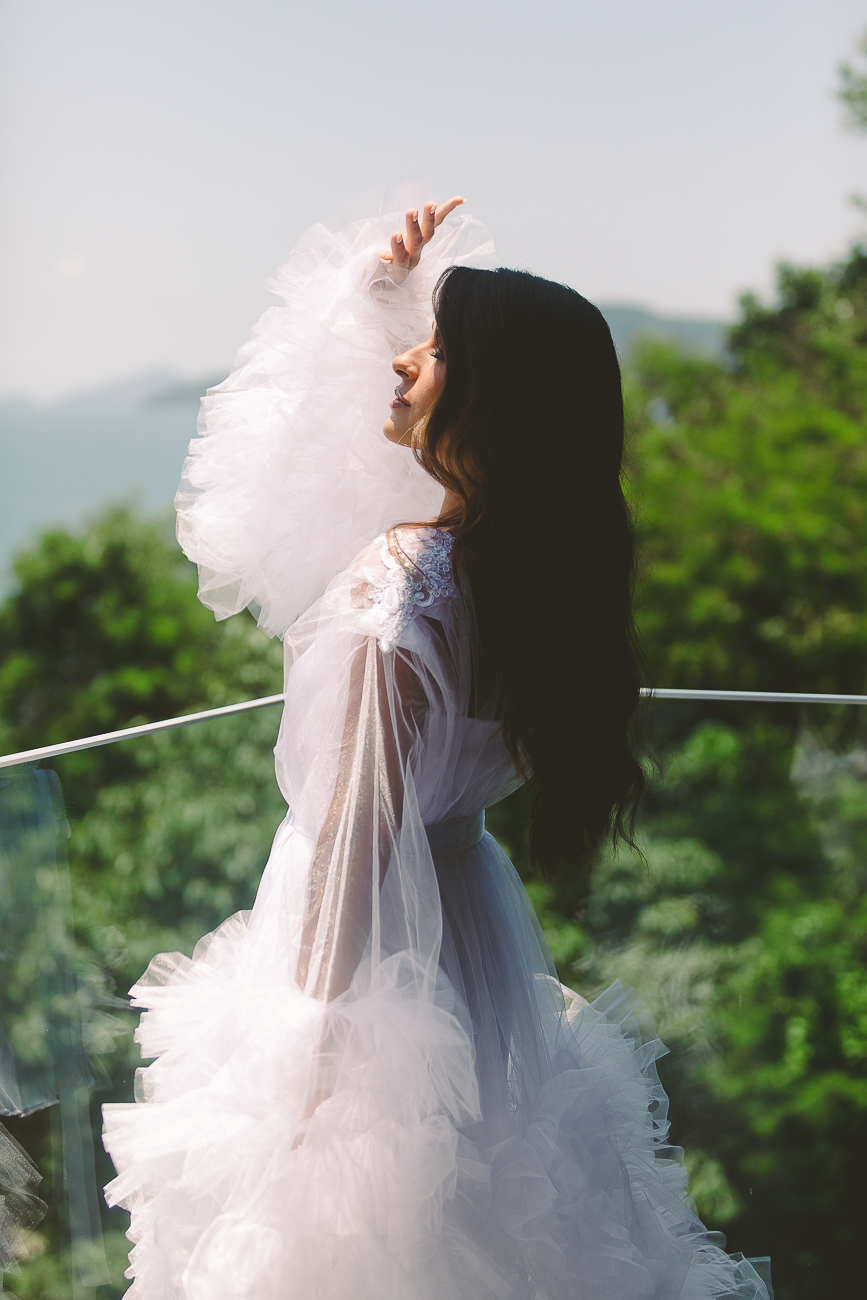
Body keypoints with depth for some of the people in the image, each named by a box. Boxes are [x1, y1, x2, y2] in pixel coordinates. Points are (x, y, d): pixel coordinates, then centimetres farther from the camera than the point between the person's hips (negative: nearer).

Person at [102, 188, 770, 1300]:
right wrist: (380, 284, 7)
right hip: (475, 914, 8)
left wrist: (307, 1054, -16)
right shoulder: (524, 547, -6)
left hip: (383, 954, -8)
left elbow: (361, 840, -25)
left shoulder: (400, 589, -30)